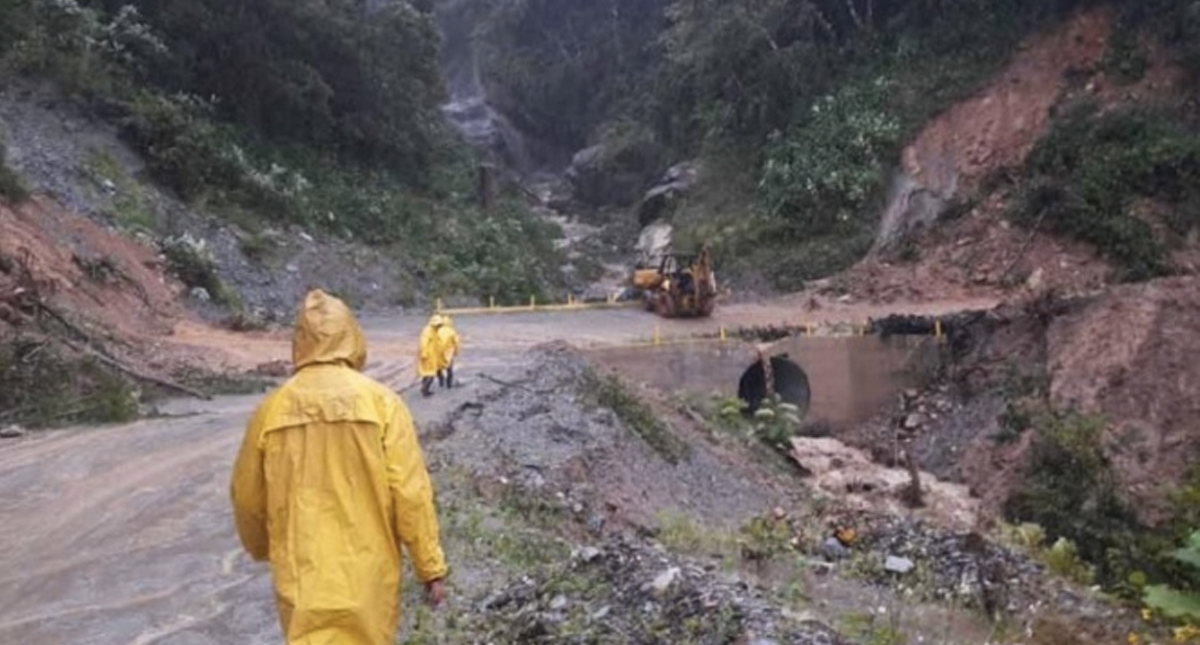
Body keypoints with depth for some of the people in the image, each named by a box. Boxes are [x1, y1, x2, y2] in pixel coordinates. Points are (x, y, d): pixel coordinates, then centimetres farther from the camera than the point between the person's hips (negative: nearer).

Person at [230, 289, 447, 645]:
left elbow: (247, 498, 7)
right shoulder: (381, 402, -12)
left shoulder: (272, 409, -5)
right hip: (368, 574, -1)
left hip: (301, 576, 1)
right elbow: (411, 494, -13)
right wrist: (431, 567, -3)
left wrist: (261, 549, 27)